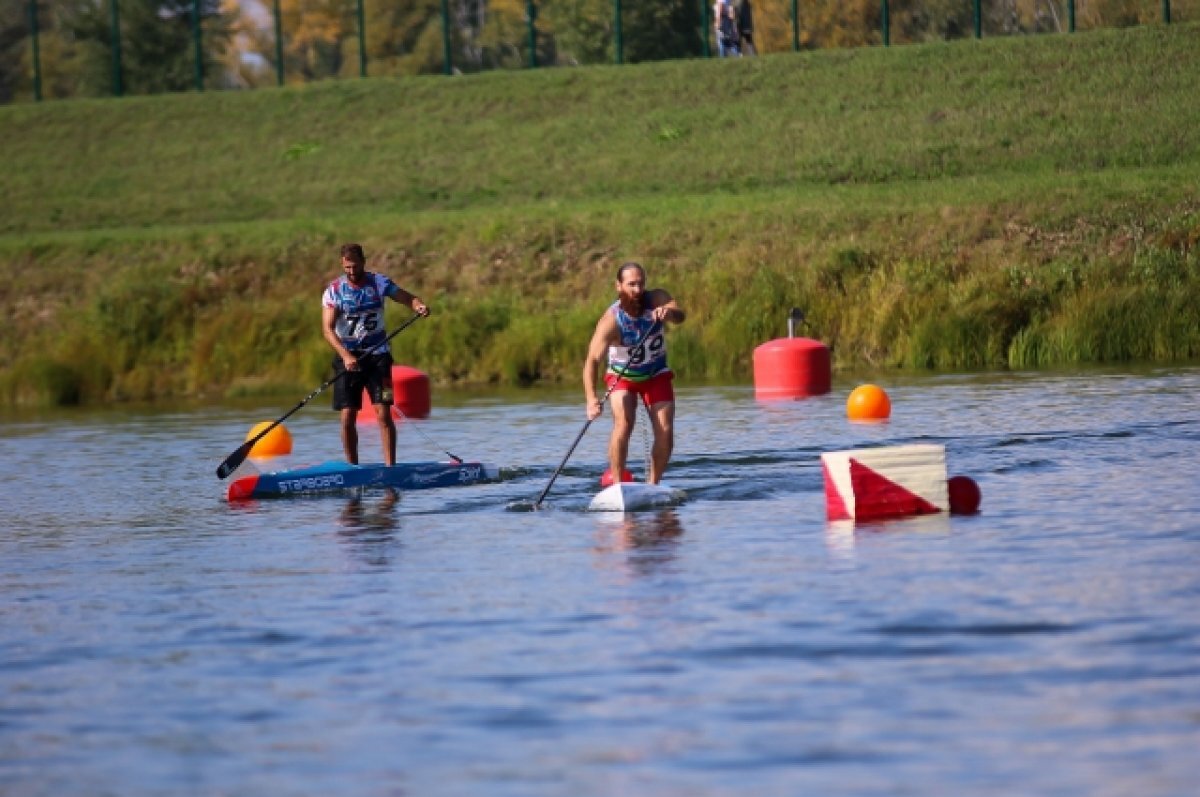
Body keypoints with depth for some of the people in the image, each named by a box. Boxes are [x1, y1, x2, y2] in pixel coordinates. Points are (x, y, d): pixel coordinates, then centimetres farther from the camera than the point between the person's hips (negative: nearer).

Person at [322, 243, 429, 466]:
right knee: (348, 418, -3)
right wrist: (346, 356, -26)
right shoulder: (334, 290, -4)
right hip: (347, 356, 0)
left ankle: (390, 467, -9)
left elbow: (408, 298, 2)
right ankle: (352, 469, 8)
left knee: (384, 414, -9)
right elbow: (328, 328, -12)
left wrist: (420, 306, -23)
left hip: (377, 355, 0)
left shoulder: (379, 283, 1)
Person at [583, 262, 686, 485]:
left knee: (665, 433, -9)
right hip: (622, 377, -3)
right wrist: (591, 399, -51)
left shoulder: (656, 299, -21)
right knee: (623, 424, -26)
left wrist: (668, 312, -64)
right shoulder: (612, 320, -29)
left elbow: (679, 316, -39)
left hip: (656, 375, 3)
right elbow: (592, 360, -37)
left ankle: (652, 485, 8)